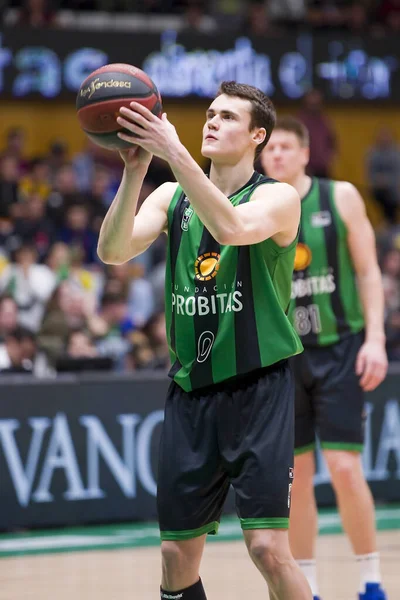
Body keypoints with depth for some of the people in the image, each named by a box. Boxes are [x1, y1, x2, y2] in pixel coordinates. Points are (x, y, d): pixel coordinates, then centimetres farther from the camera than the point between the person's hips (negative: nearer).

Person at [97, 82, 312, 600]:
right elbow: (113, 250, -9)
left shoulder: (278, 198, -6)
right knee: (177, 557, 7)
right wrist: (134, 171, -23)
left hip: (258, 389, -5)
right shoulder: (173, 196, 8)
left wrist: (173, 152, -34)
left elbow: (231, 228, -29)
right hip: (190, 391, 5)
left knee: (268, 548, -14)